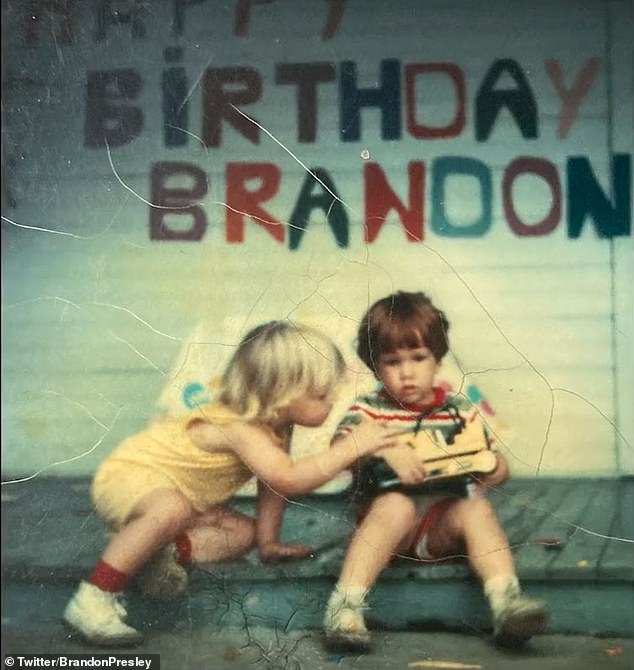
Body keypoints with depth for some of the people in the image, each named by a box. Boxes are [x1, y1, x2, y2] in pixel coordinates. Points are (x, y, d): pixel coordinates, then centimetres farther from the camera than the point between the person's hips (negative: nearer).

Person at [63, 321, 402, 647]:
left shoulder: (278, 426, -7)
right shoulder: (240, 428, -35)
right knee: (171, 509, -41)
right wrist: (351, 447, -42)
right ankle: (92, 599, -33)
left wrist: (267, 541, 3)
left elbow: (273, 485, 5)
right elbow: (287, 479, -46)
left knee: (243, 532, 0)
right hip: (128, 476, -9)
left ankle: (158, 552, -9)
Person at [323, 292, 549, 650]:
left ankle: (507, 603, -37)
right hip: (388, 515, -2)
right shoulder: (367, 409, 4)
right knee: (396, 504, -34)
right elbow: (338, 451, -13)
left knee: (477, 508, -26)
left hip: (444, 525, 2)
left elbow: (496, 464, 10)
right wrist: (383, 448, -29)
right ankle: (345, 606, -37)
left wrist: (496, 469, -14)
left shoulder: (460, 410, 11)